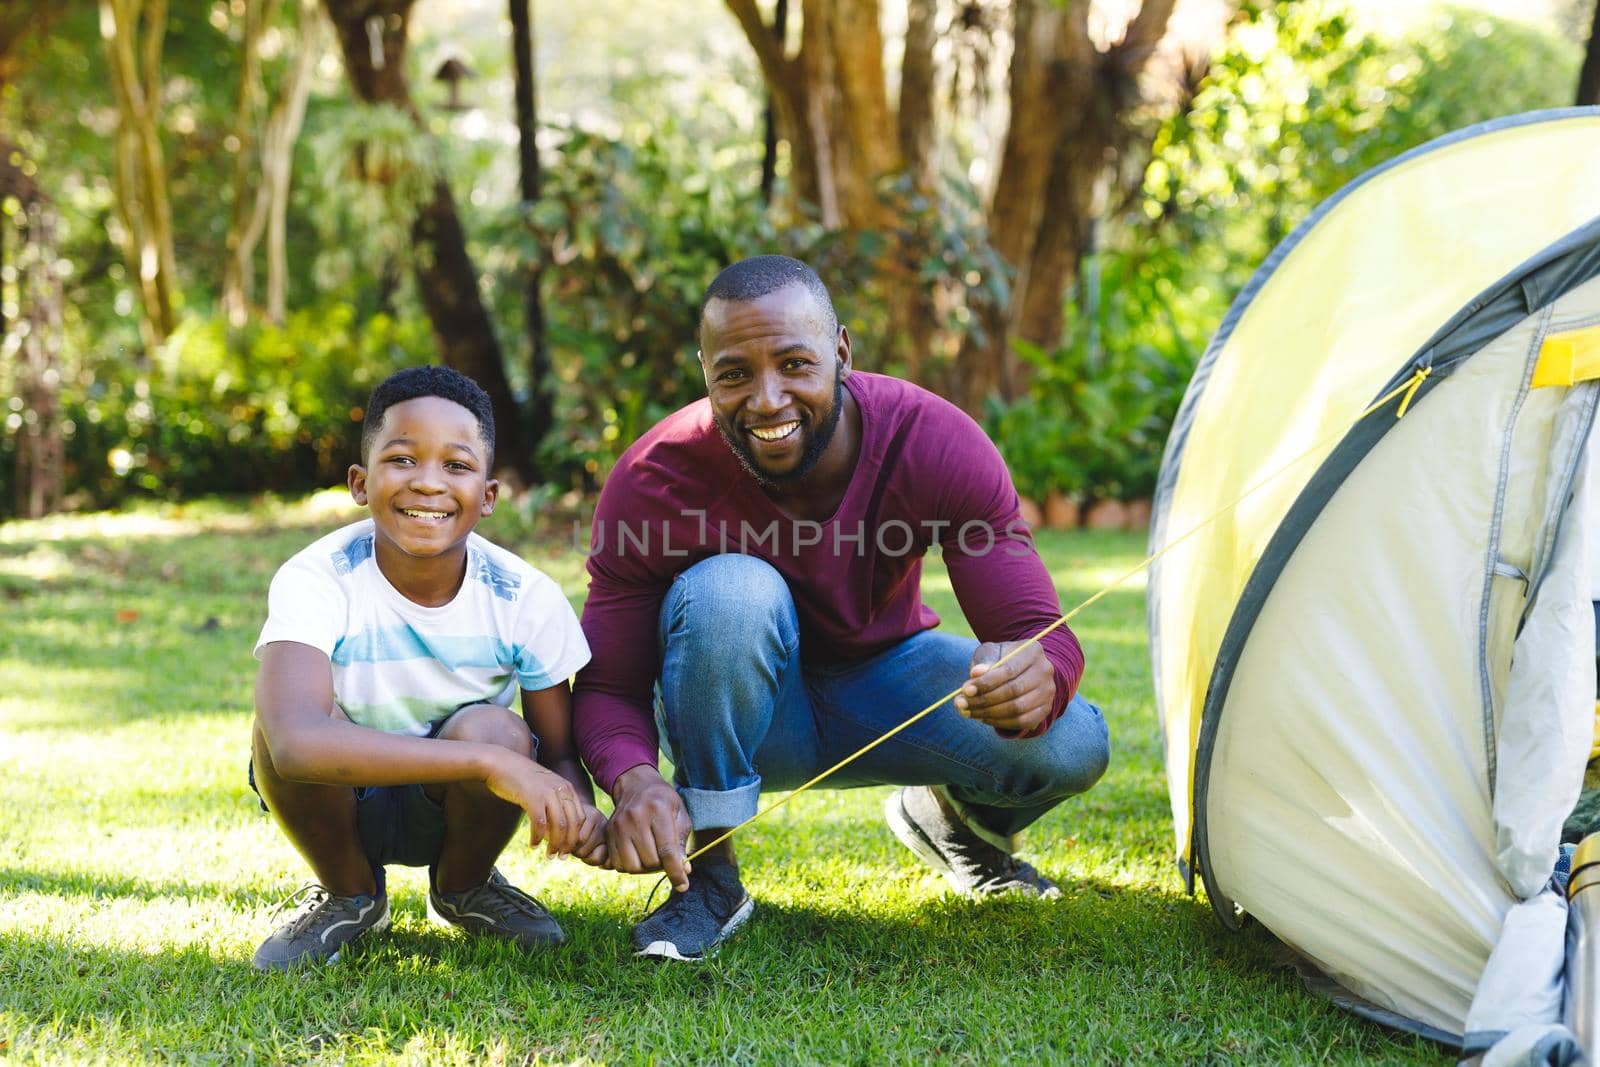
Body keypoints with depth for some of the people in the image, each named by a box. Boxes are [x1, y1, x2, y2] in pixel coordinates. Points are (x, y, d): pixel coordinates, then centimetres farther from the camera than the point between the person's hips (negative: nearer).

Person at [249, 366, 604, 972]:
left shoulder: (526, 598, -18)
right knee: (274, 719, -32)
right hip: (338, 803, -1)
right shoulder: (315, 581, -27)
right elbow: (294, 741, -45)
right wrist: (488, 763, -51)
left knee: (494, 729, -30)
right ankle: (348, 894, 0)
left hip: (454, 805, 2)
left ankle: (464, 886, 5)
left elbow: (559, 751, -8)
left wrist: (578, 813, -34)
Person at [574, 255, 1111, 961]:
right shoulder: (654, 482, -27)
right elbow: (605, 687, -22)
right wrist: (634, 780, -46)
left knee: (1071, 745, -25)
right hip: (741, 711, -2)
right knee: (729, 588, -36)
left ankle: (950, 819, 14)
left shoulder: (937, 443, -26)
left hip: (883, 680, 2)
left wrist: (1037, 673, -54)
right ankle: (711, 877, -19)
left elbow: (1042, 635, -27)